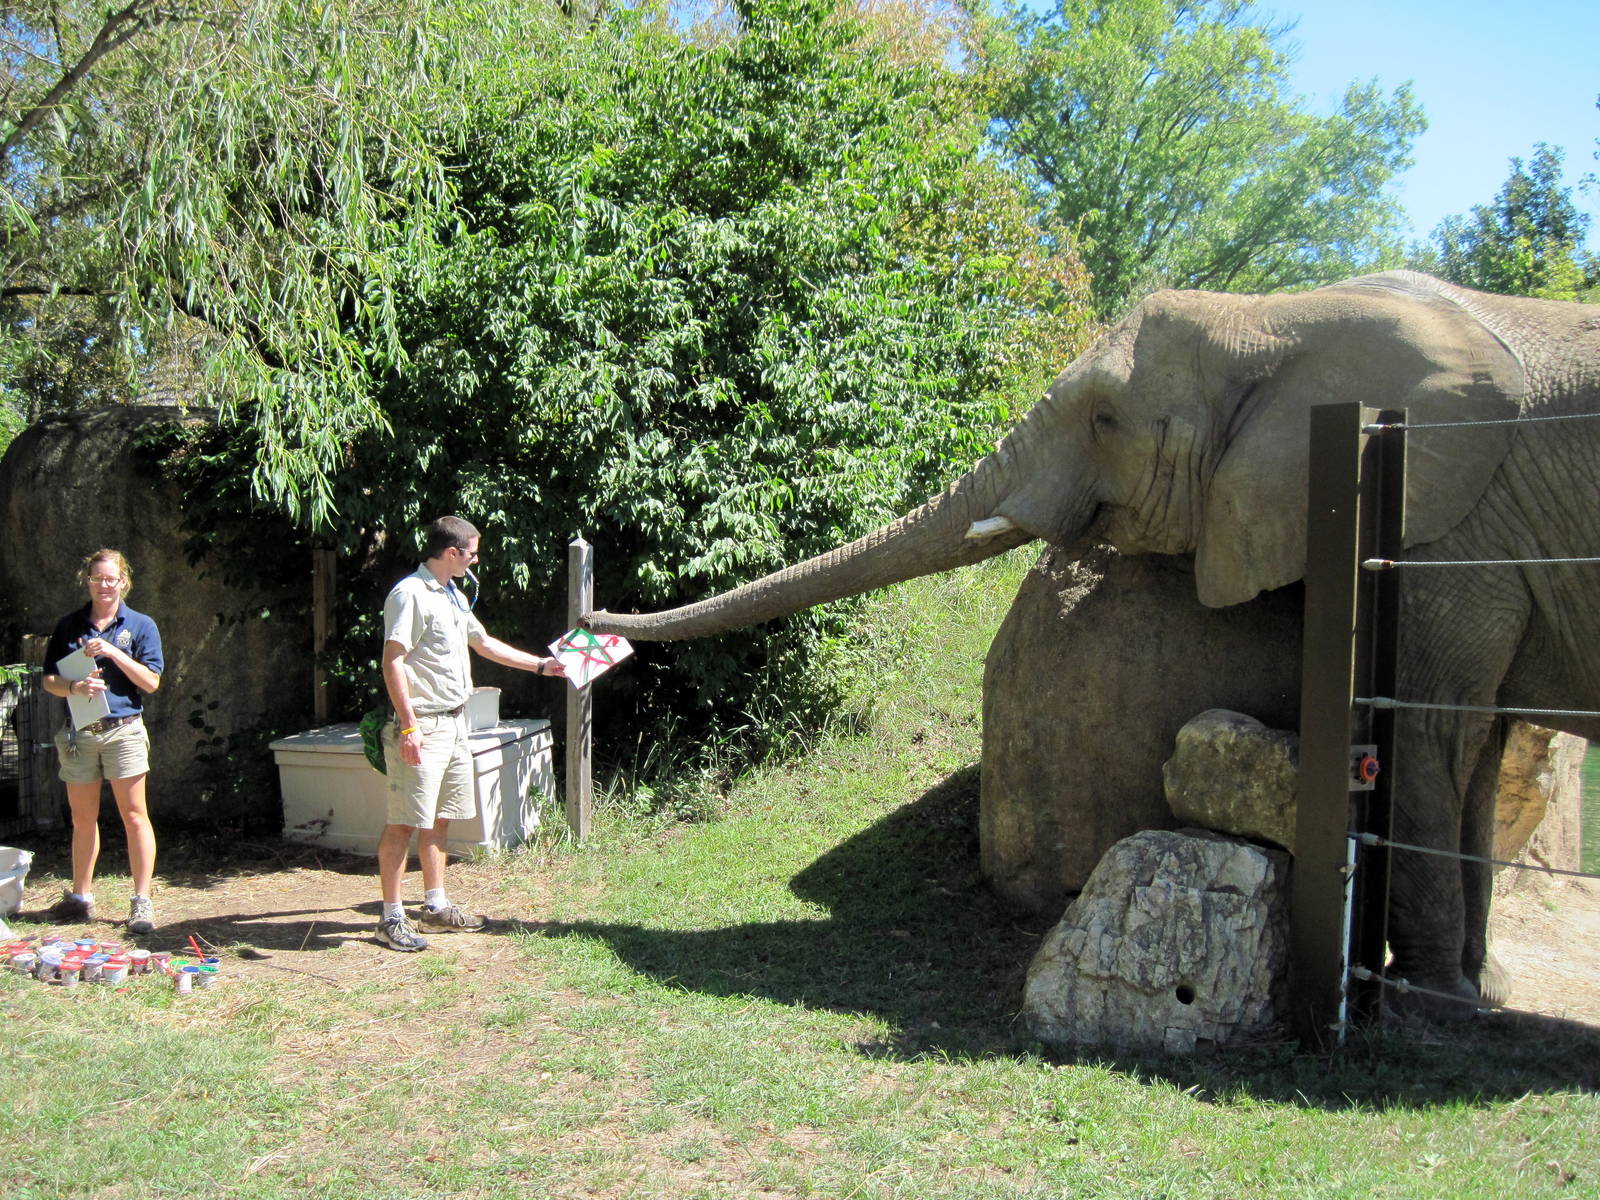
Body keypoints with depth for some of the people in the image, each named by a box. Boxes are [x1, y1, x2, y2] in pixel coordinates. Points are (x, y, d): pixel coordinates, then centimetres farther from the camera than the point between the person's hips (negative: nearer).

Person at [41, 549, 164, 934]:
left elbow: (151, 682, -4)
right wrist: (75, 687, -14)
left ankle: (142, 902, 0)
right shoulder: (69, 626, 10)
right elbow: (49, 680, 8)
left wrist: (113, 652, -13)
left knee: (134, 815, -5)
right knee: (82, 819, 13)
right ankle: (80, 897, 26)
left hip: (123, 730, -3)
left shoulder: (140, 626, 3)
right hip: (79, 732, 3)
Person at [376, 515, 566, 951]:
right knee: (405, 821, -6)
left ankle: (435, 907, 23)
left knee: (440, 818, 14)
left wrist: (541, 665, 32)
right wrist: (408, 725, -24)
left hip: (454, 723, 10)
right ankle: (392, 919, -1)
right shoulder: (410, 594, -12)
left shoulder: (454, 596, 18)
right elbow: (393, 661, -18)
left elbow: (484, 644, 30)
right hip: (422, 727, -10)